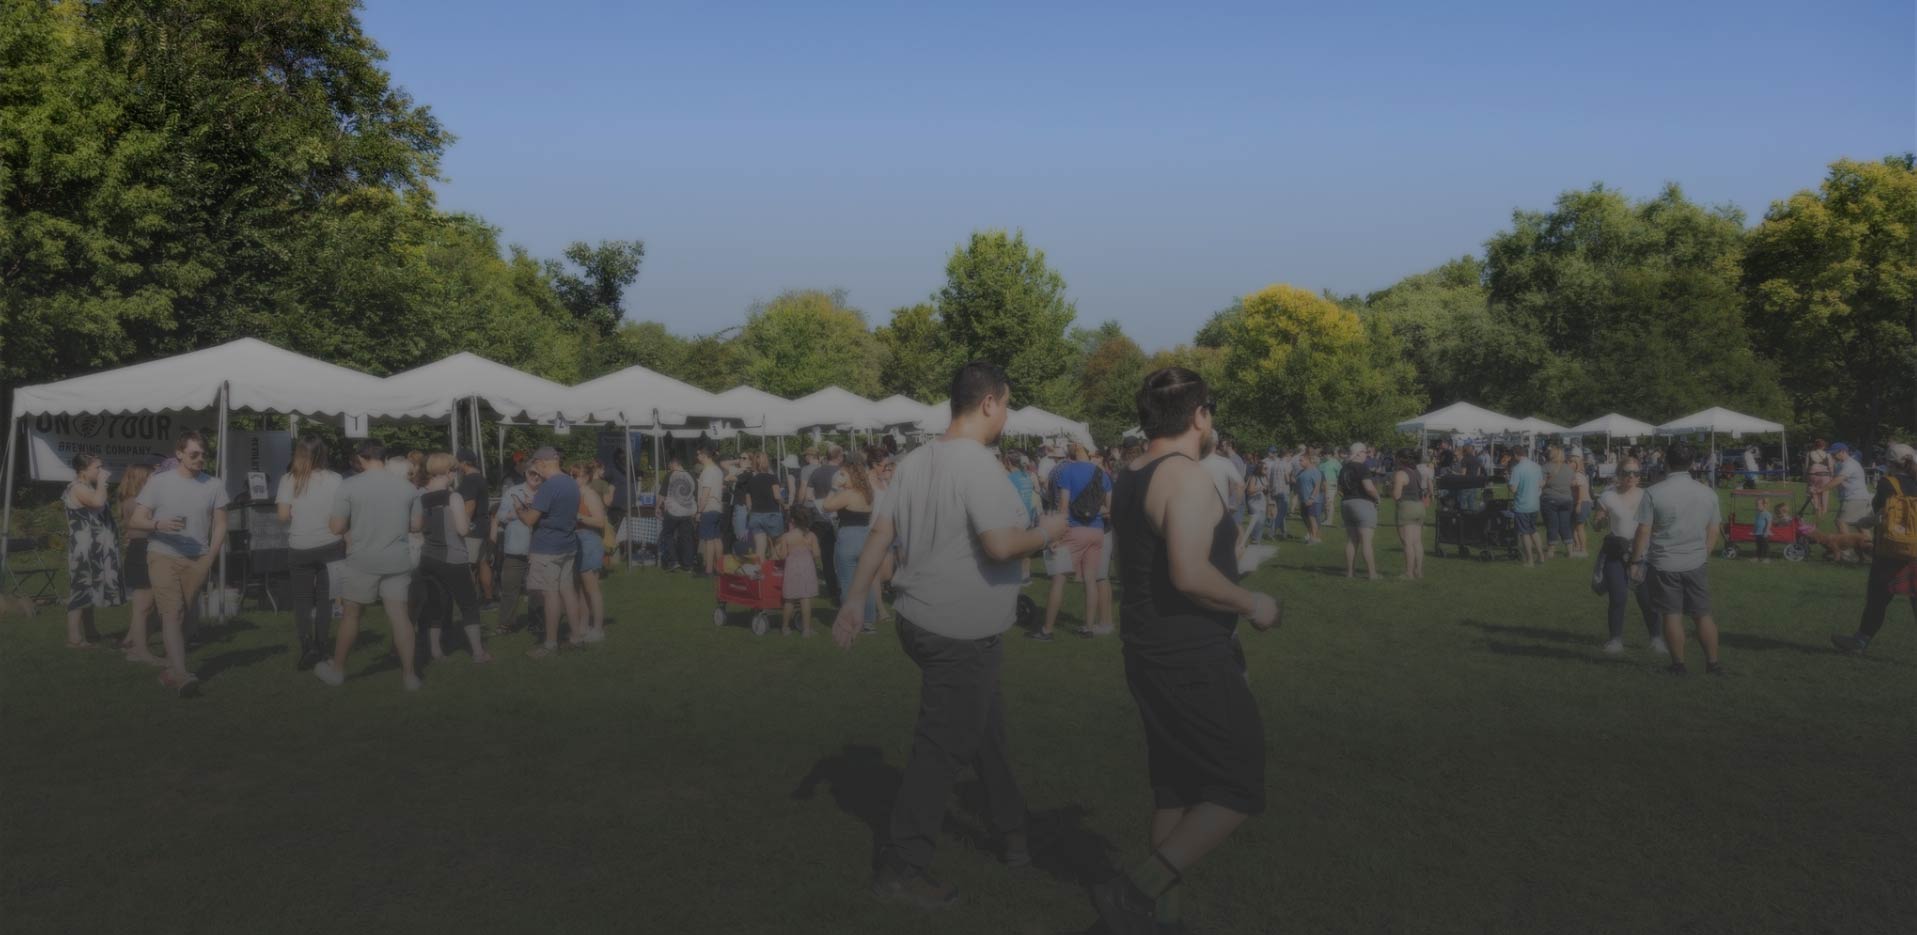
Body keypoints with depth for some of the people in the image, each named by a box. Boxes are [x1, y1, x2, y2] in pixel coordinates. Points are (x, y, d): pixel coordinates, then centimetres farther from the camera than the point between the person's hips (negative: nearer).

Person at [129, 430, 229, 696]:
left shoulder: (213, 486, 6)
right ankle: (180, 673, -23)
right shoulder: (159, 482, 1)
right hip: (163, 556, -2)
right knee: (172, 612, -14)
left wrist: (210, 557, -1)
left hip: (197, 560, 2)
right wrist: (159, 525, -19)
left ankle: (171, 671, 15)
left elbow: (220, 524, 10)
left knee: (185, 616, 3)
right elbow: (137, 520, 2)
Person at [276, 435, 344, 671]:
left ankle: (307, 644, -10)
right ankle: (320, 644, 22)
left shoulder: (289, 479, -6)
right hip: (330, 545, 1)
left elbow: (283, 515, -7)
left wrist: (299, 516, 12)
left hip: (300, 548, -1)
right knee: (324, 597, 15)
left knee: (302, 599, 8)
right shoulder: (335, 479, -7)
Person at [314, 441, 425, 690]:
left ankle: (336, 669, 26)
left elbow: (337, 528, -7)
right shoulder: (408, 487, 0)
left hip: (363, 561, -2)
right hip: (397, 561, 2)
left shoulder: (349, 485, -9)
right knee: (399, 615, 5)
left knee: (352, 613, 13)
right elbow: (417, 526, 7)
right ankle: (409, 674, 6)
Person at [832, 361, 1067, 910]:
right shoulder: (977, 462, -19)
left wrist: (853, 602, 10)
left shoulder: (917, 461, 6)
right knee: (944, 749, 0)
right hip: (960, 632, -9)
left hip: (924, 619, 9)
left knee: (986, 727, 22)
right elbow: (1000, 545, -27)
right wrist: (1045, 533, -8)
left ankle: (1011, 832, 35)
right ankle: (901, 868, 7)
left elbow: (880, 534, 7)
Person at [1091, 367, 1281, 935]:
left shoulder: (1130, 479, 9)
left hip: (1150, 654, 9)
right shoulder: (1187, 477, -19)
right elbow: (1189, 575, -29)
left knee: (1175, 785, 18)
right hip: (1192, 660, -9)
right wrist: (1252, 605, -14)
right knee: (1238, 789, 1)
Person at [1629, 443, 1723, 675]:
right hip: (1696, 564, 3)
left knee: (1672, 615, 4)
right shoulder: (1708, 493, 0)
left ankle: (1678, 664, 11)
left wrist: (1635, 561, -1)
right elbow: (1713, 533, 7)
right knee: (1703, 615, 12)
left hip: (1664, 565, -3)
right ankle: (1713, 662, 18)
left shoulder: (1653, 493, -11)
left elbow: (1644, 532, -10)